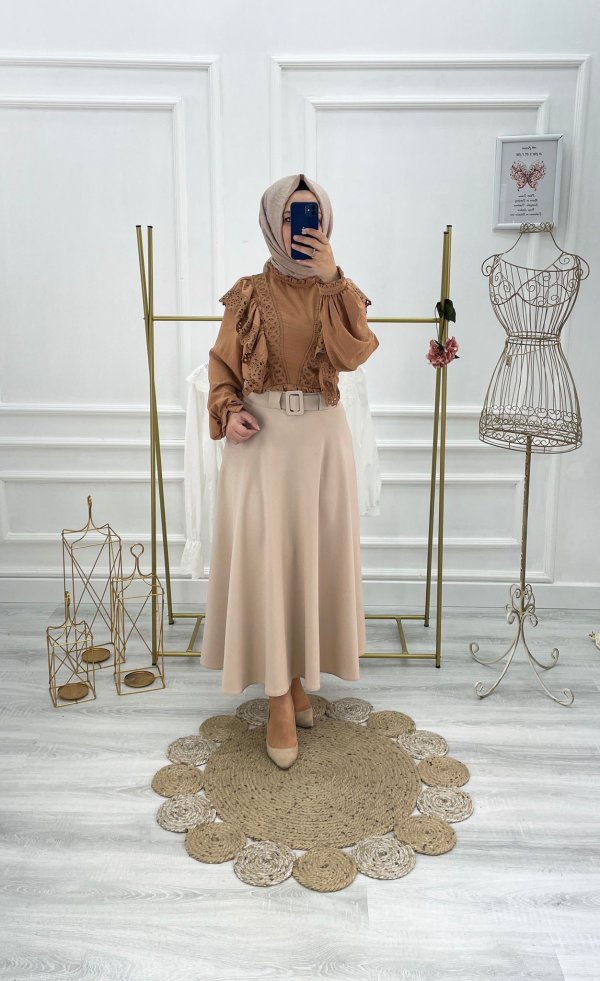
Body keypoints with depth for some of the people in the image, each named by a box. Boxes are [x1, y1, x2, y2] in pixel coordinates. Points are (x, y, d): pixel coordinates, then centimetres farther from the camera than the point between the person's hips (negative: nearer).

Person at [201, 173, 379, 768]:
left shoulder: (340, 291, 5)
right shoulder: (248, 295, 3)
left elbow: (355, 354, -13)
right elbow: (221, 364, 6)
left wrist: (332, 280, -18)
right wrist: (229, 413, -12)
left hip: (321, 437, 2)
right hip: (261, 438, -1)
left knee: (312, 555, 7)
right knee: (263, 559, -4)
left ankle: (297, 670, 27)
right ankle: (279, 694, 8)